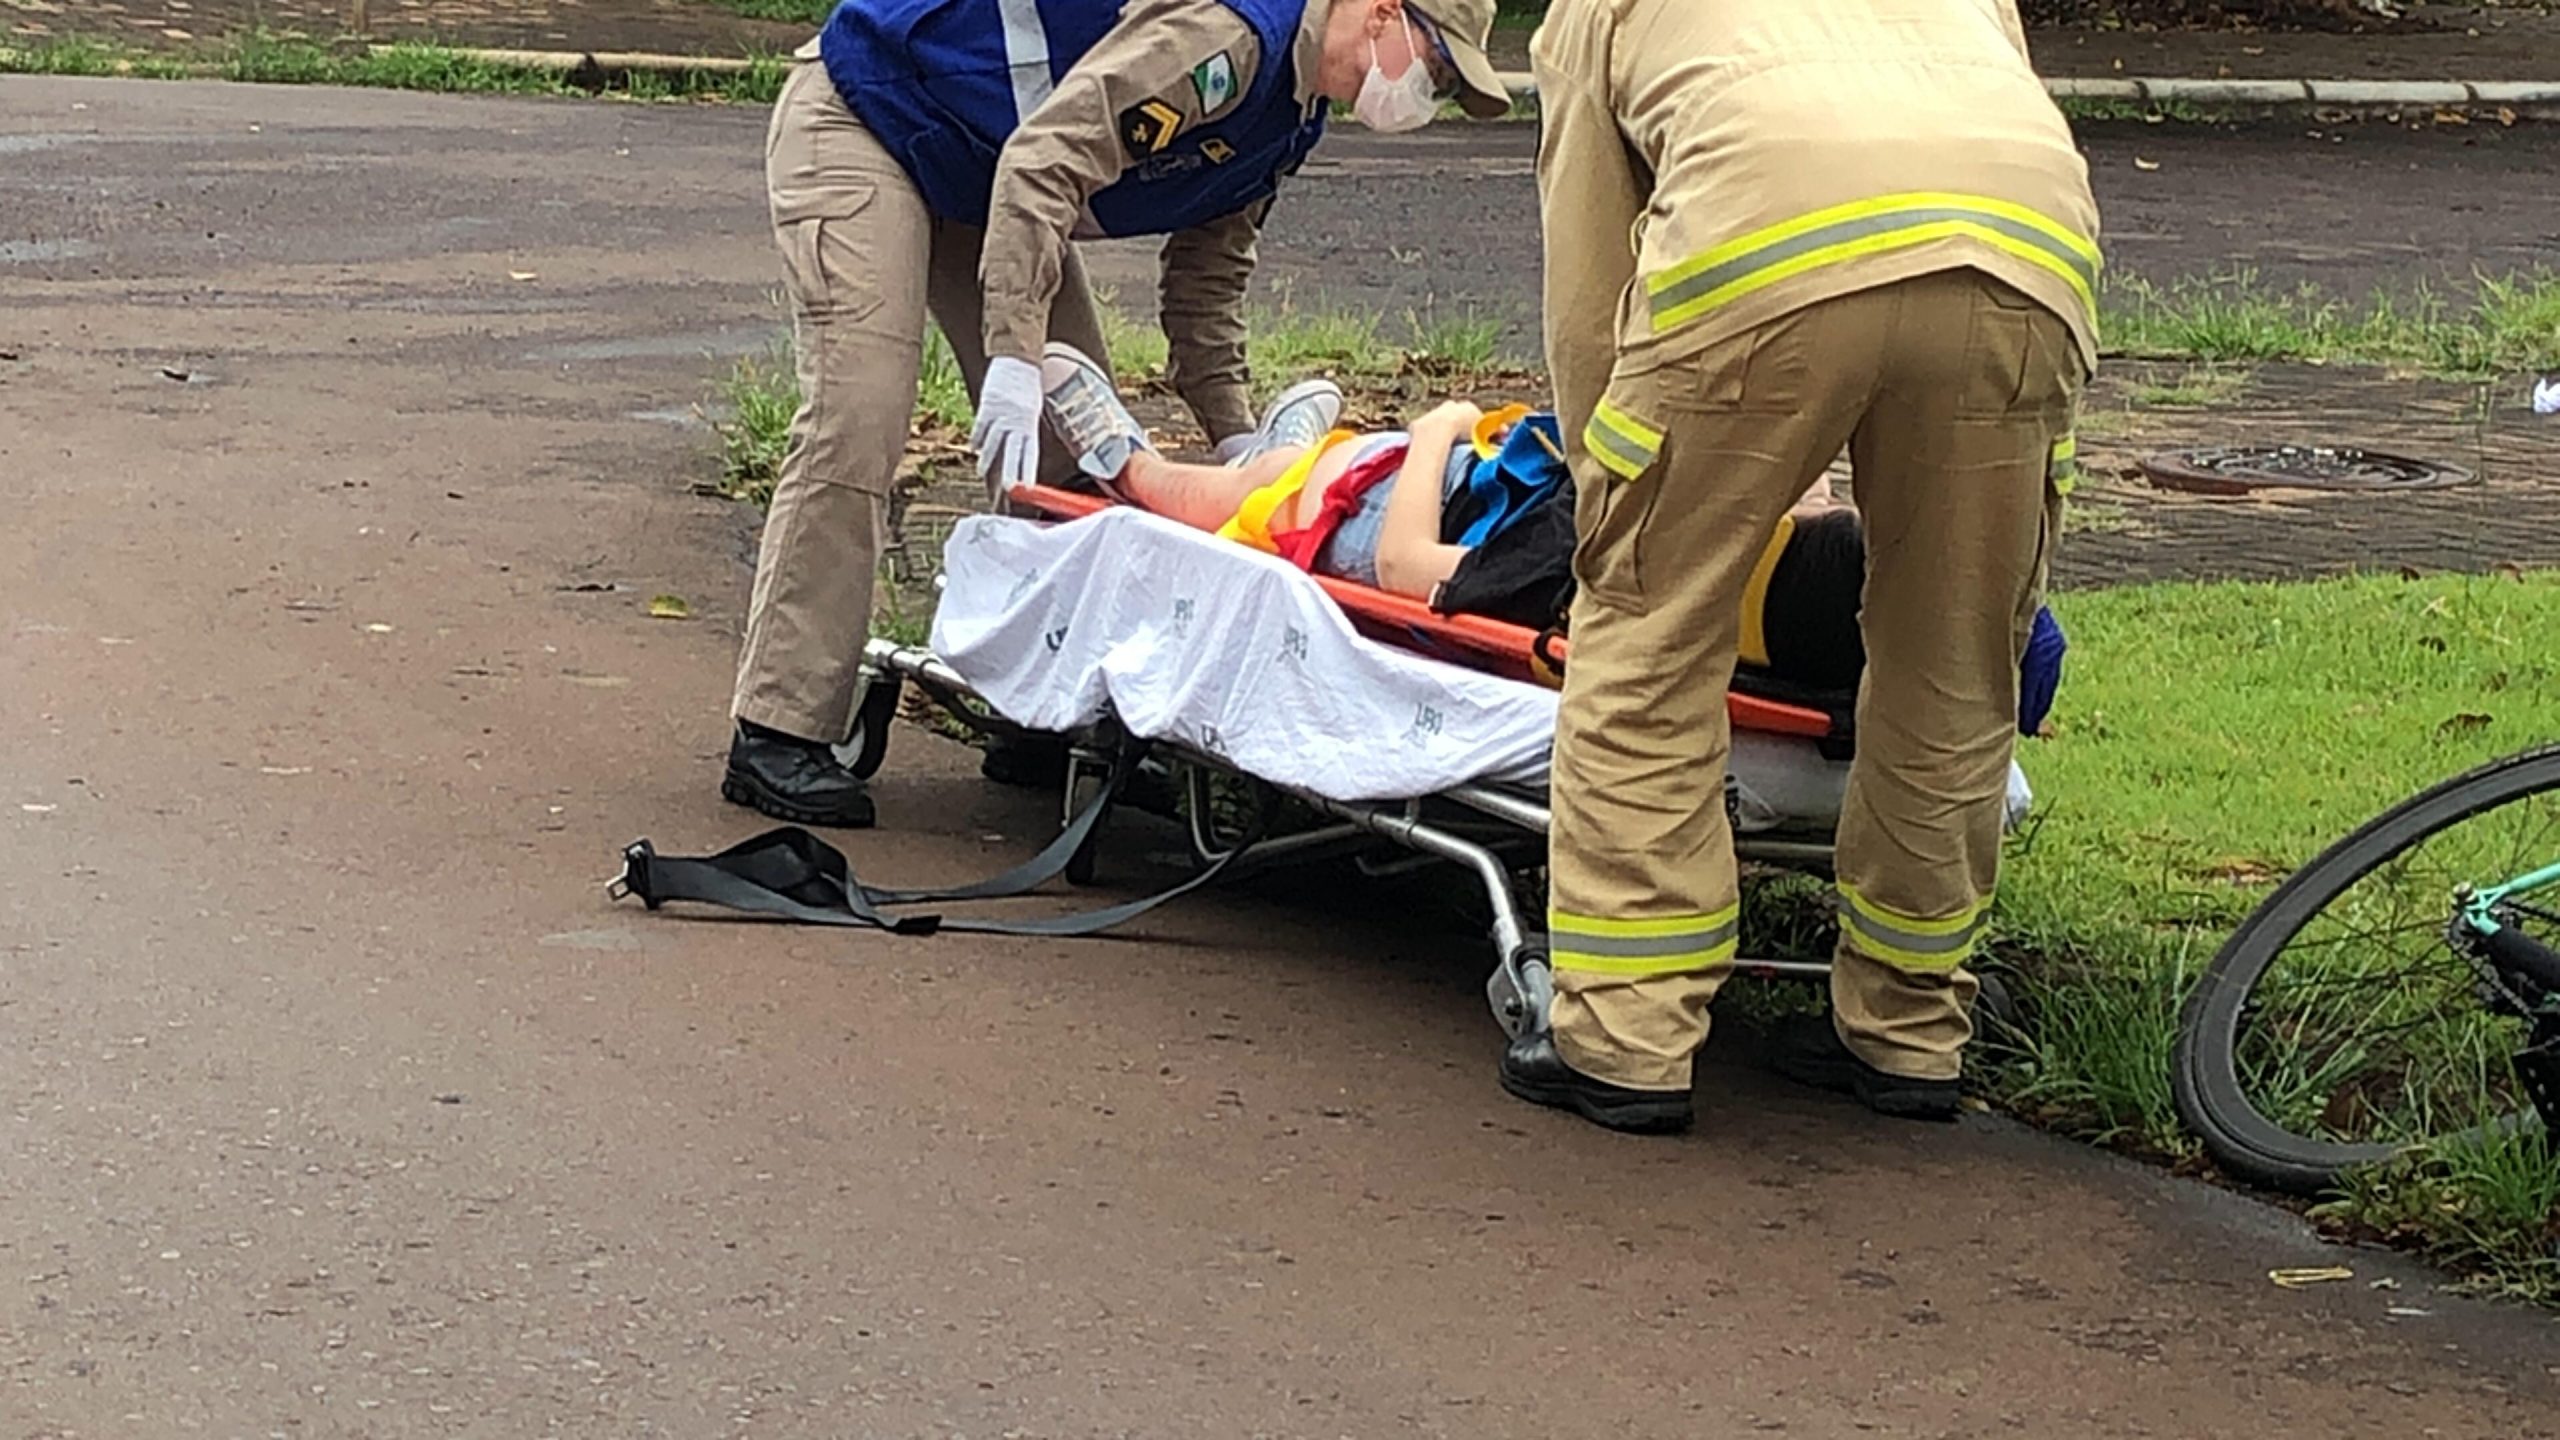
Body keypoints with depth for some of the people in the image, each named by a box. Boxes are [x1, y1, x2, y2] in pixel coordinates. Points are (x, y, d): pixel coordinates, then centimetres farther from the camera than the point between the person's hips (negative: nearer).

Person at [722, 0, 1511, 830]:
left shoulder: (1290, 122, 4)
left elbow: (1206, 280, 13)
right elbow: (1045, 160, -35)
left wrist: (1238, 442, 4)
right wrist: (1016, 355, -38)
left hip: (972, 183, 10)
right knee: (857, 424, -19)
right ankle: (778, 736, -17)